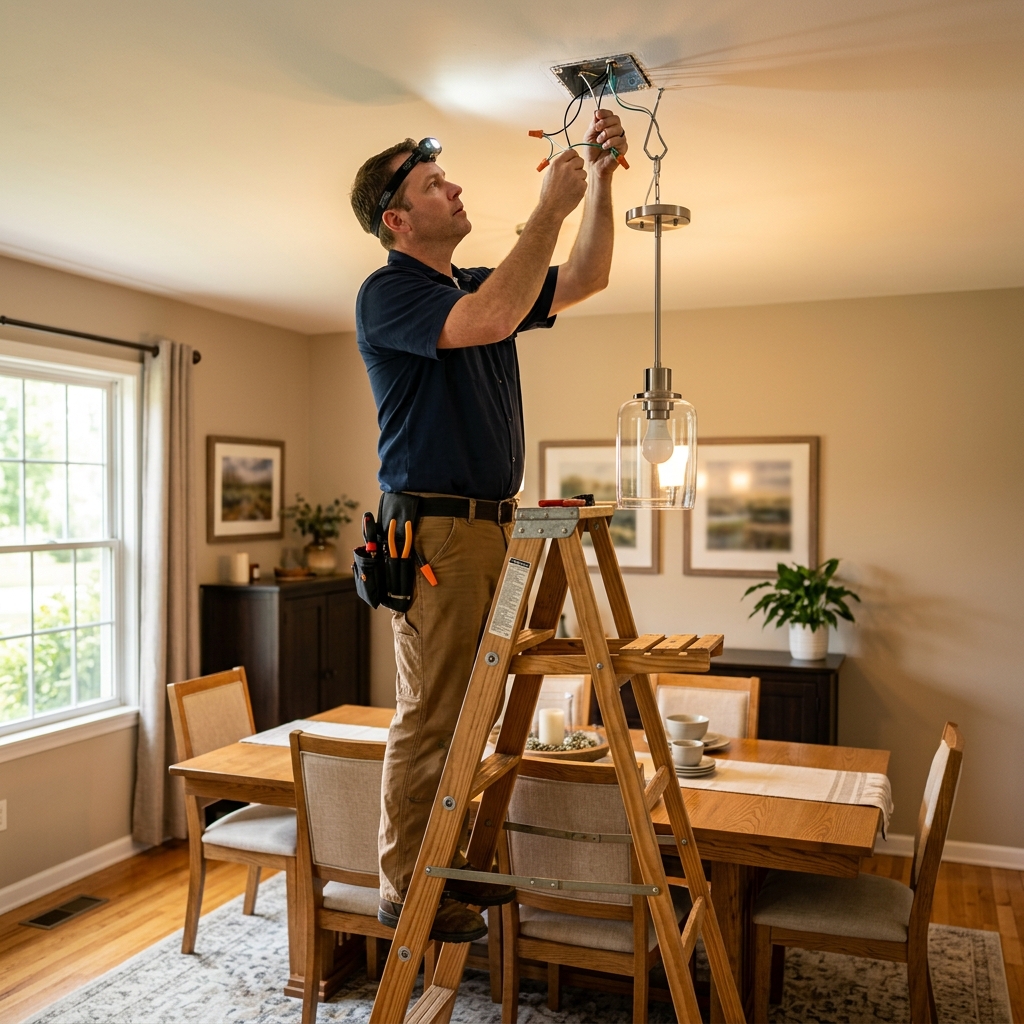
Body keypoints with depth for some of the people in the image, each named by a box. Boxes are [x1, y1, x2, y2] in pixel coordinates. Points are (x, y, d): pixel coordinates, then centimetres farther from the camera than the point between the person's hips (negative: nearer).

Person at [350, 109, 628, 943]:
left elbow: (585, 280, 20)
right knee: (429, 716, -3)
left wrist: (600, 182, 8)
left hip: (490, 524, 9)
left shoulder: (477, 285, 19)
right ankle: (406, 889, 12)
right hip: (435, 528, -8)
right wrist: (550, 209, -18)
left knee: (470, 711, 13)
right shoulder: (389, 292, -8)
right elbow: (490, 320, -26)